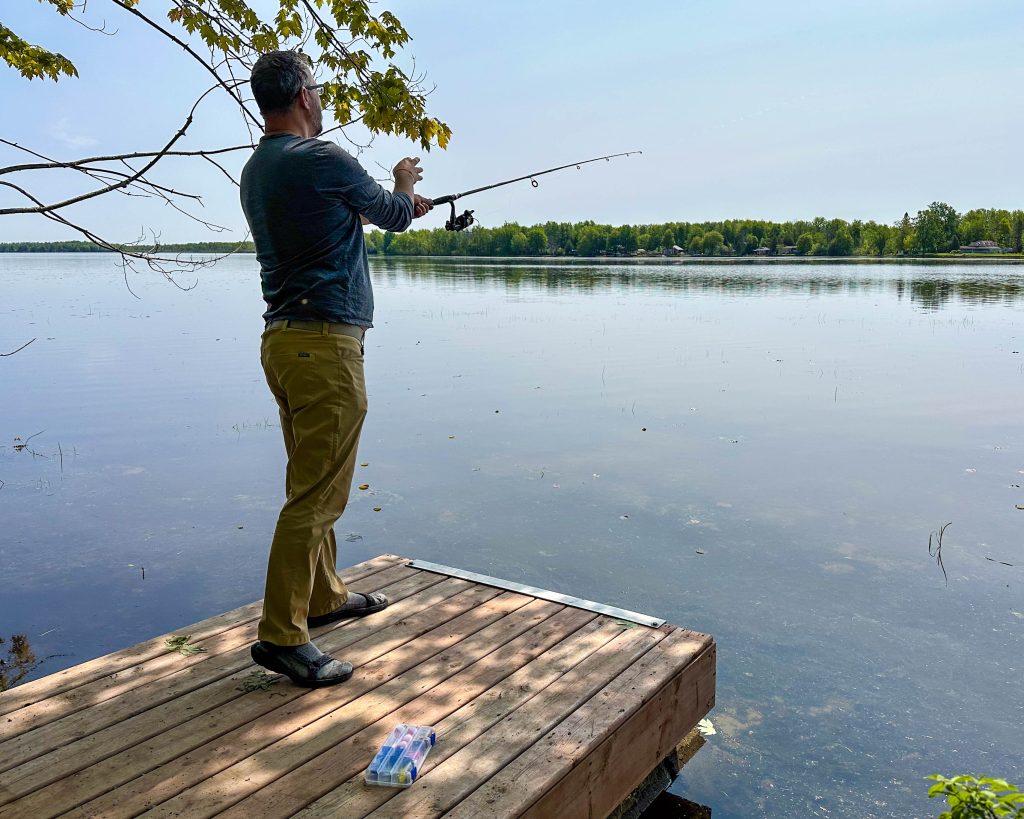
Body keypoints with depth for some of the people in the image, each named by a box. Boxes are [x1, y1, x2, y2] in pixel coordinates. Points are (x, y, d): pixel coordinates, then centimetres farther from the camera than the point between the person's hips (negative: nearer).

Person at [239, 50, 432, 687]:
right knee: (316, 494, -5)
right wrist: (403, 185, 25)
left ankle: (324, 596, 30)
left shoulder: (256, 171, 15)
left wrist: (395, 203, 33)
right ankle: (282, 634, 0)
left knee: (313, 483, 17)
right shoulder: (321, 159, -11)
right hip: (324, 342, -10)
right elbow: (394, 214, 4)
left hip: (284, 340, 10)